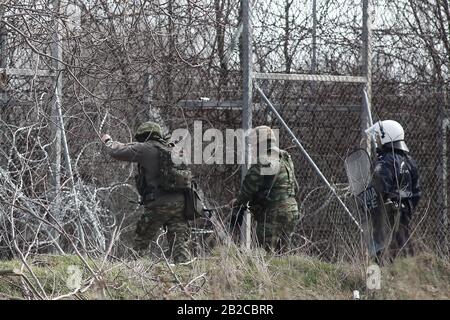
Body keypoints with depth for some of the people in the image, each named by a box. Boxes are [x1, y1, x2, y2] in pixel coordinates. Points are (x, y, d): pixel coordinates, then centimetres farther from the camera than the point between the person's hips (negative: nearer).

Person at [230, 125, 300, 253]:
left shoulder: (260, 166, -15)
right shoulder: (286, 160, 12)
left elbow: (247, 191, -11)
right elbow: (295, 187, 18)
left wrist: (237, 203, 6)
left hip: (271, 215, -8)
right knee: (281, 253, 13)